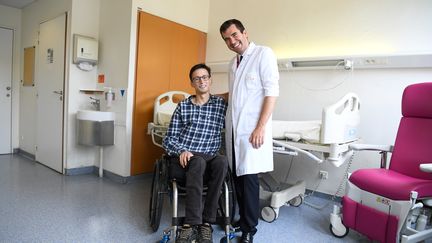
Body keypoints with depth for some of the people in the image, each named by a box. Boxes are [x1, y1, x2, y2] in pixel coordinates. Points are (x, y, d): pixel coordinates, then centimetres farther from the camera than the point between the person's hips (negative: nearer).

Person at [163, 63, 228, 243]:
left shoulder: (222, 104, 10)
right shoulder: (183, 106, 10)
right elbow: (169, 139, 7)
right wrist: (181, 151, -13)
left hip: (209, 159, 1)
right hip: (182, 157, 0)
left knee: (222, 161, -33)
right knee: (198, 161, -35)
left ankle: (206, 223, -26)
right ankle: (193, 224, -33)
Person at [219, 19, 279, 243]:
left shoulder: (263, 54, -3)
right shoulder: (233, 63, 17)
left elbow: (271, 91, -10)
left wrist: (261, 127, -17)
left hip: (252, 129, -6)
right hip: (233, 128, 6)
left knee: (249, 178, -3)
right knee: (237, 176, 9)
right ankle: (243, 219, 25)